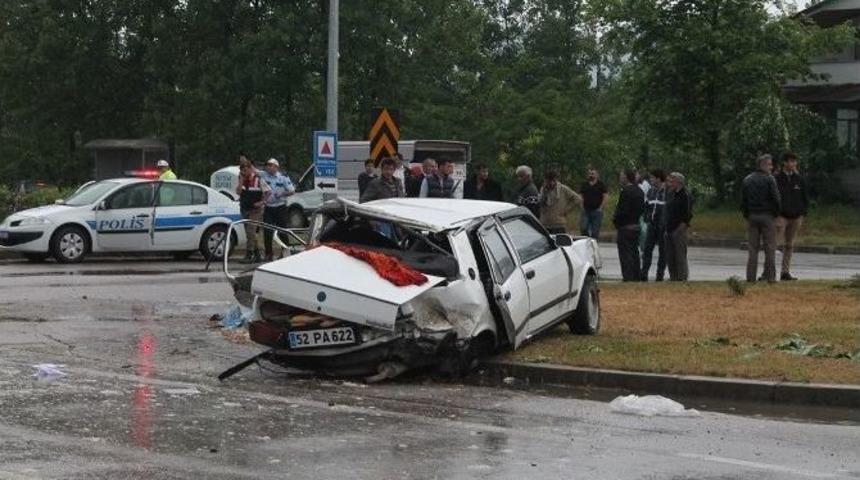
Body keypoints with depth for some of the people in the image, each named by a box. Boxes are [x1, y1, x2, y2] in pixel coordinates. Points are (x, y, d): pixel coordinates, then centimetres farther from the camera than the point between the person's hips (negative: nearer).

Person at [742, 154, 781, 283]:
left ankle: (751, 277, 2)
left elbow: (742, 200, 9)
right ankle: (770, 276, -2)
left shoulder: (747, 180, 8)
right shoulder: (769, 179, -8)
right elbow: (776, 199, -11)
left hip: (751, 216, 4)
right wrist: (777, 213, 3)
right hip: (767, 216, -4)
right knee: (770, 248, 1)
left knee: (753, 248, 6)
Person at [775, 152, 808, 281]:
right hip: (781, 216, -5)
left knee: (789, 245, 9)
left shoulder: (799, 179, 8)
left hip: (795, 217, 5)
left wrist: (803, 214, 7)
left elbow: (805, 198, 14)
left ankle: (785, 272, 15)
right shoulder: (777, 179, -5)